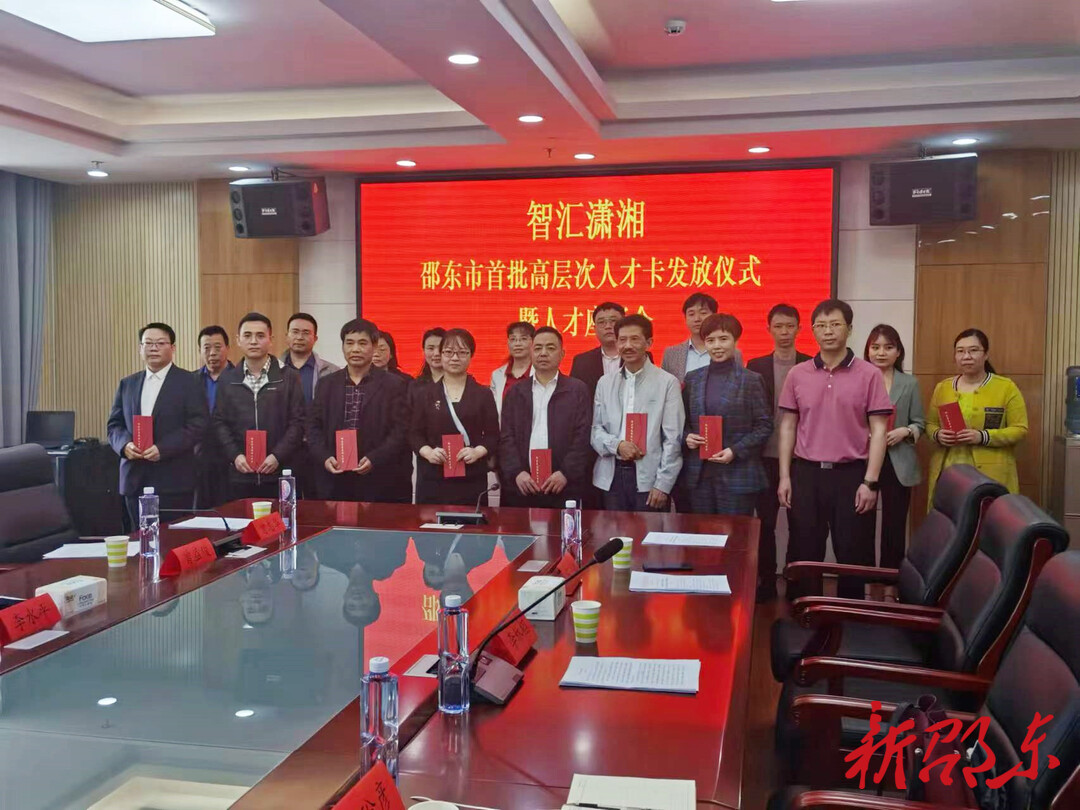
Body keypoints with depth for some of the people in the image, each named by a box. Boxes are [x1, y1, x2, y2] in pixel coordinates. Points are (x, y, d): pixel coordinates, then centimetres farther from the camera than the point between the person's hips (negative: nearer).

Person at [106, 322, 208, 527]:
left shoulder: (188, 382, 1)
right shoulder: (127, 384, 16)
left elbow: (198, 425, -7)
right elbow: (114, 424, 16)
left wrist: (162, 449, -17)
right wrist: (125, 444, -6)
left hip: (173, 480, -4)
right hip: (135, 479, 4)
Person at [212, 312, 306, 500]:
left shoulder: (289, 377, 4)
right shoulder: (227, 379, 11)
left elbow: (297, 422, 0)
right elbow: (219, 422, 9)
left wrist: (278, 456, -11)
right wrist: (235, 455, -5)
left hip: (280, 473, -2)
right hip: (240, 475, 2)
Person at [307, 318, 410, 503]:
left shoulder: (394, 385, 2)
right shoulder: (327, 384, 13)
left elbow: (400, 431, -4)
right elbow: (314, 427, 11)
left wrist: (374, 459, -16)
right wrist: (325, 457, -6)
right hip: (335, 483, 3)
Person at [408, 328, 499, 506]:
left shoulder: (483, 394, 10)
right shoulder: (424, 394, 12)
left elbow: (493, 435, 7)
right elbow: (415, 433, 8)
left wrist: (478, 451, -13)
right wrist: (428, 452, -12)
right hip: (432, 479, 1)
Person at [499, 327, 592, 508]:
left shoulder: (578, 390, 6)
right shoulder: (516, 392, 13)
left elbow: (582, 437, -1)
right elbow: (506, 437, 7)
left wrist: (566, 473, -11)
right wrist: (517, 472, -7)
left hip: (563, 488, -2)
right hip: (520, 487, 2)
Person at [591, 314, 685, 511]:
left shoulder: (667, 382, -1)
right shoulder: (605, 383, 12)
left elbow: (673, 438, -4)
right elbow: (595, 430, 10)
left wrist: (663, 485, -10)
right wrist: (617, 445, -10)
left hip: (648, 479, -3)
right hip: (612, 476, 3)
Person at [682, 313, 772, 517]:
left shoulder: (751, 380, -2)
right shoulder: (693, 378, 10)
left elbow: (764, 425, -3)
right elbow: (683, 420, 17)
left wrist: (735, 451, -14)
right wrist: (687, 437, -4)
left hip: (737, 475, -3)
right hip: (699, 473, 4)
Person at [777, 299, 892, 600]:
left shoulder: (868, 375, -2)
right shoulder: (797, 375, 5)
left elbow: (878, 430, -3)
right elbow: (787, 427, 8)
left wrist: (870, 481, -9)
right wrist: (785, 477, 2)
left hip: (851, 474, -2)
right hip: (806, 473, 2)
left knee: (854, 555, 4)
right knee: (803, 554, 8)